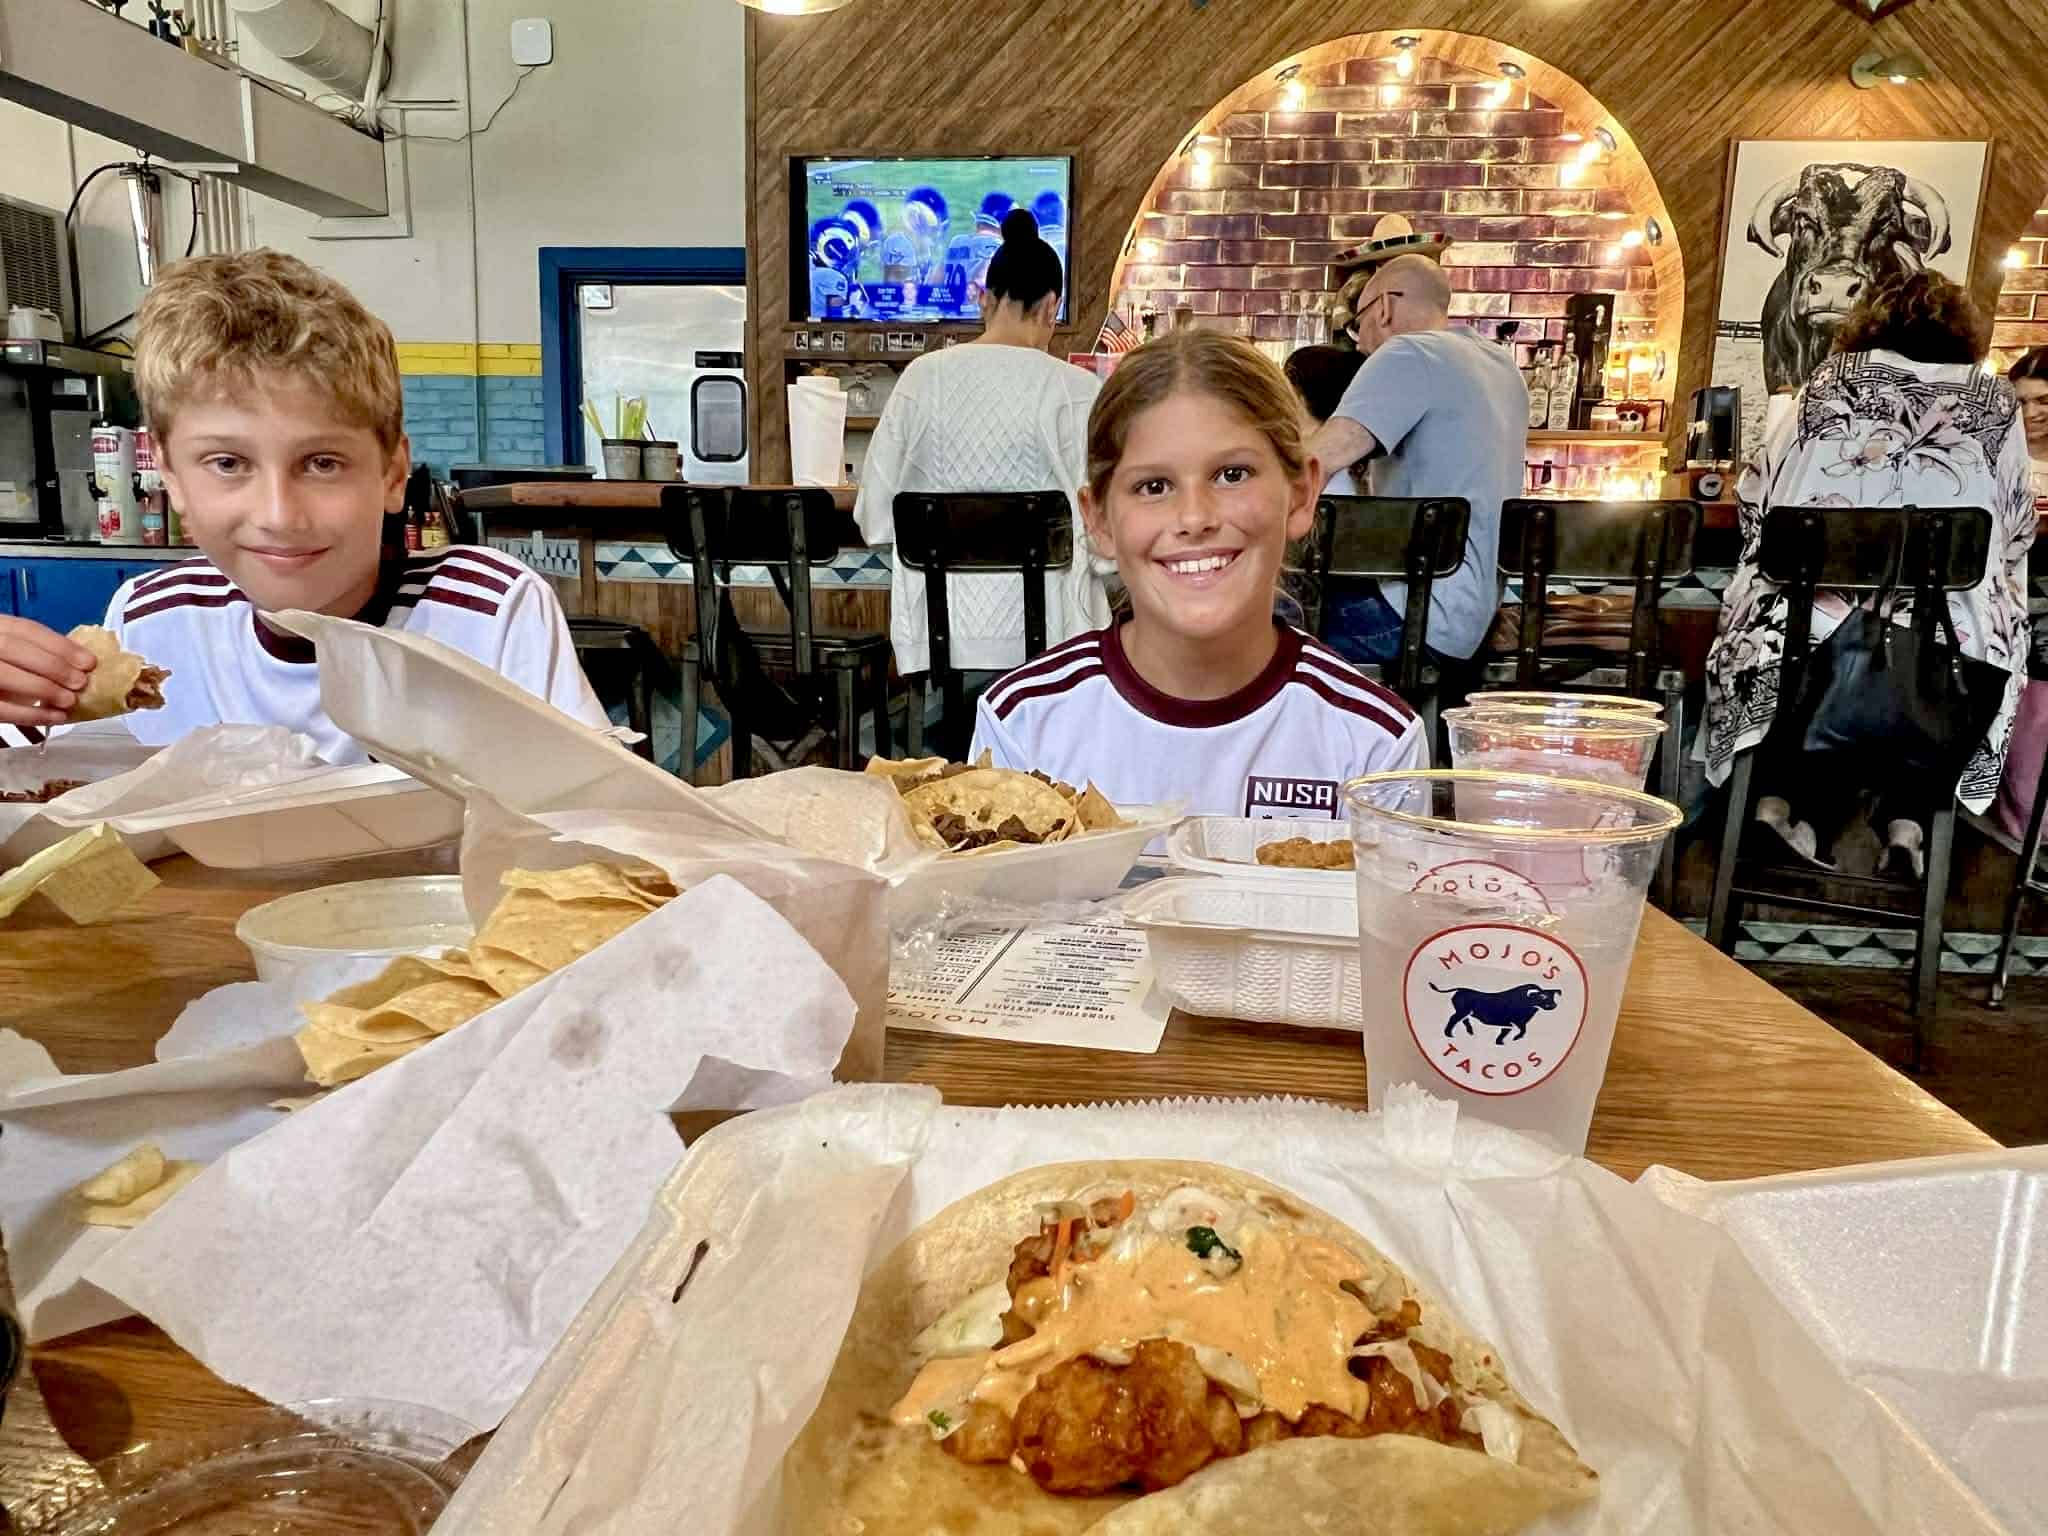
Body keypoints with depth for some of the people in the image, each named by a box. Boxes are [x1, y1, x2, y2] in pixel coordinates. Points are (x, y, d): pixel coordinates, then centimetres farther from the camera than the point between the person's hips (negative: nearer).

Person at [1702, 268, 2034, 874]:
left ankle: (1786, 796, 4)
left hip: (1794, 642, 0)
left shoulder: (1827, 384, 10)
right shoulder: (1998, 405, 11)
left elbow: (1756, 499, 16)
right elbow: (2015, 537, 18)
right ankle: (1907, 818, 9)